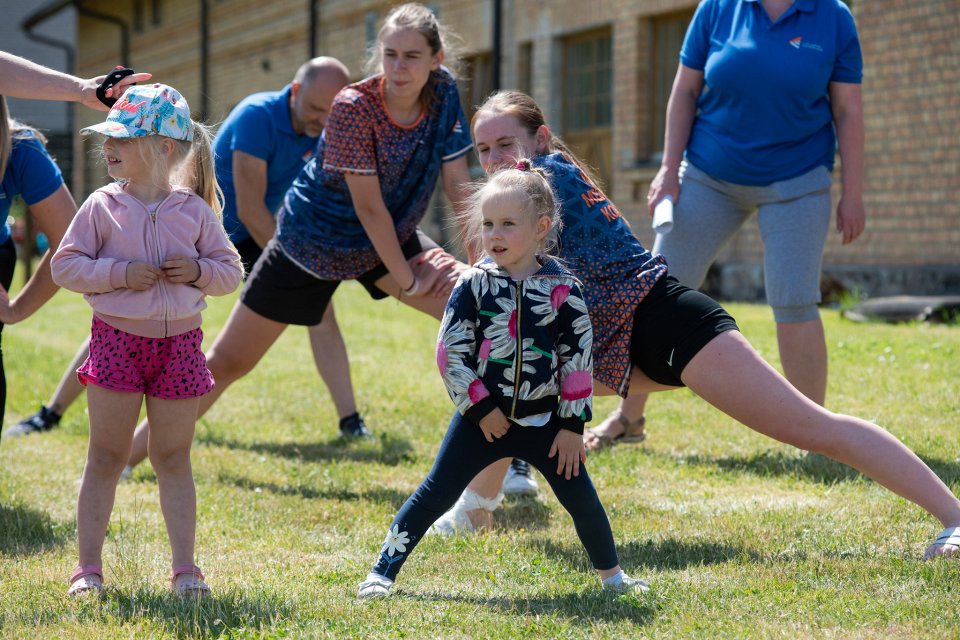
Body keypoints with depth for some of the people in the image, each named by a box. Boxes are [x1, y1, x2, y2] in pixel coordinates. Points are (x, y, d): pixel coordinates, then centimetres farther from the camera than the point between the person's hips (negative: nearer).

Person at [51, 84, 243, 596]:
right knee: (106, 455, 3)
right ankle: (89, 568, 9)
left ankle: (185, 568, 12)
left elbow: (231, 271, 8)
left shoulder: (194, 210, 1)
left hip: (179, 343, 1)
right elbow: (65, 266, -4)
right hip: (117, 339, -1)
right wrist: (121, 274, -16)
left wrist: (199, 271, -13)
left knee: (173, 457, 8)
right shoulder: (102, 206, -3)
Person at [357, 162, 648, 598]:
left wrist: (572, 425, -3)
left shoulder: (563, 290, -5)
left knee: (580, 497, 4)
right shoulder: (472, 285, -6)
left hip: (542, 421, 1)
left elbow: (578, 358, -2)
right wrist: (481, 408, -10)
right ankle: (383, 570, 6)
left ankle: (611, 574, 24)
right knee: (436, 494, -2)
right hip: (481, 417, -1)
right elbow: (450, 353, -6)